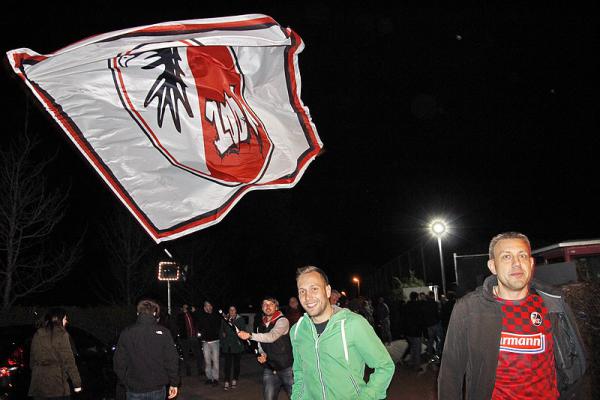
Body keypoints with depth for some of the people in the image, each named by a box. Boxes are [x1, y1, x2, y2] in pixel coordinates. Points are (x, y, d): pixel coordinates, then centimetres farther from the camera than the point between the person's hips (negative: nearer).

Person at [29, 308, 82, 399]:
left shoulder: (37, 334, 11)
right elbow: (68, 360, -9)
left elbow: (32, 359, 15)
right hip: (57, 384, -6)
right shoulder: (61, 334, -7)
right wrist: (77, 382, -4)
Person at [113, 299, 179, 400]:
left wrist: (126, 382, 13)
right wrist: (174, 383, 4)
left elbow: (119, 362, -1)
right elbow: (172, 361, -7)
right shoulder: (163, 332, -7)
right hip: (158, 389, 0)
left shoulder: (126, 333, -5)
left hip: (134, 390, 0)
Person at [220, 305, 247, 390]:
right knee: (227, 364, -4)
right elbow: (222, 331, 14)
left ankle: (234, 381, 21)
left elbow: (243, 332, 1)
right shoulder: (224, 320, 7)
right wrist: (222, 344, 10)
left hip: (237, 345, -1)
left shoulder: (240, 320, 0)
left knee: (236, 363, 8)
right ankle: (227, 382, -2)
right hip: (227, 346, 1)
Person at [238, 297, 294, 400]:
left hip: (286, 368, -5)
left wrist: (250, 335, -35)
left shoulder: (282, 321, -10)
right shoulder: (260, 326, 11)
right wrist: (263, 355, -4)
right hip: (269, 369, 5)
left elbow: (272, 336, -26)